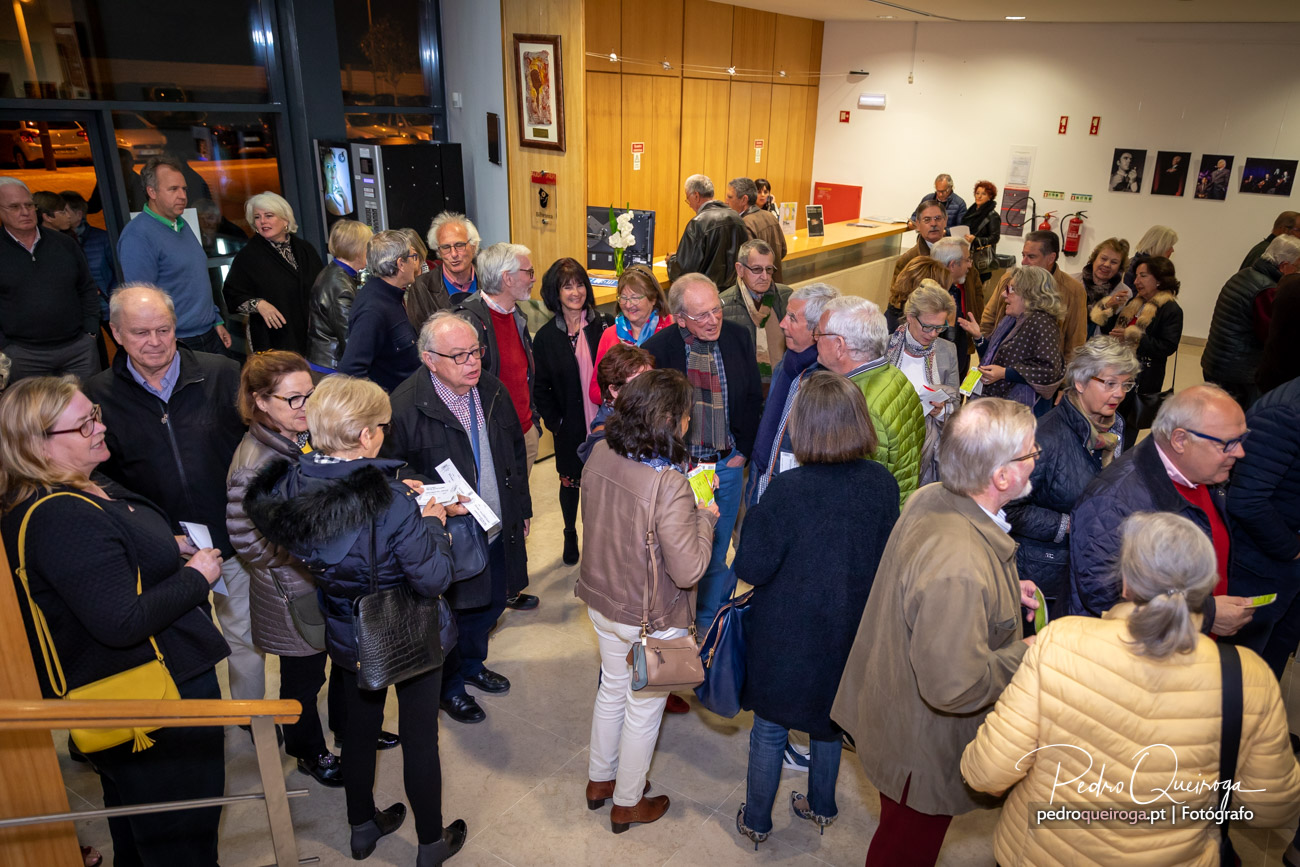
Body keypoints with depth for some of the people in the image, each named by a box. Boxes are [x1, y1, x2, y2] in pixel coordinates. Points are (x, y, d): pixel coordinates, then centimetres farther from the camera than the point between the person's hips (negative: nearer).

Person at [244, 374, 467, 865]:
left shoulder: (293, 488, -14)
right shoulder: (390, 500, -33)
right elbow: (434, 578, -27)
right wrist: (433, 524, -12)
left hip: (346, 637, 6)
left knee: (359, 729, 26)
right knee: (420, 737, 16)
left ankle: (363, 827, 49)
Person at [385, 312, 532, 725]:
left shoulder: (492, 390, -2)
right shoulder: (404, 408, -23)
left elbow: (516, 452, 9)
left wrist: (521, 508, 13)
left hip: (498, 533, 6)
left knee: (492, 603, 24)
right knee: (453, 616, 13)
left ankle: (472, 664, 53)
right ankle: (449, 688, 42)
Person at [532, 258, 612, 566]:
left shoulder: (603, 326, -4)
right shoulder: (546, 336, -3)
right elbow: (541, 387, 2)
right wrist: (554, 422, -4)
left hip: (604, 422, 0)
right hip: (570, 426, 1)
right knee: (570, 482, 16)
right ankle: (570, 536, 39)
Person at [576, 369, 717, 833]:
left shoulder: (600, 456, -11)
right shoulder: (669, 485, -32)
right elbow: (688, 570, -28)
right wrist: (705, 518, -12)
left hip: (601, 600, 7)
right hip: (650, 619, -6)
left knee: (612, 688, 28)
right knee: (644, 708, 17)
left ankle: (599, 780, 48)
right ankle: (627, 803, 39)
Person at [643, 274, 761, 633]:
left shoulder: (737, 338, -2)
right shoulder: (657, 349, -12)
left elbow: (754, 398, 6)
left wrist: (742, 452, 2)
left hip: (728, 465, 3)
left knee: (716, 552, 16)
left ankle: (709, 624, 36)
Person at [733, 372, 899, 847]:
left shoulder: (787, 490, -28)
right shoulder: (884, 484, -15)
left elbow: (751, 568, -20)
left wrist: (754, 517, -6)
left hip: (787, 635, -4)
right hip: (850, 632, 4)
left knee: (770, 729, 17)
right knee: (829, 718, 28)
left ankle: (756, 822, 36)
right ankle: (821, 806, 48)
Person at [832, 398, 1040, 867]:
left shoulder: (930, 498, -10)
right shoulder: (960, 568, -40)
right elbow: (954, 686, -36)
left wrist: (1002, 591, 2)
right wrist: (1023, 653, -21)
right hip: (922, 749, -8)